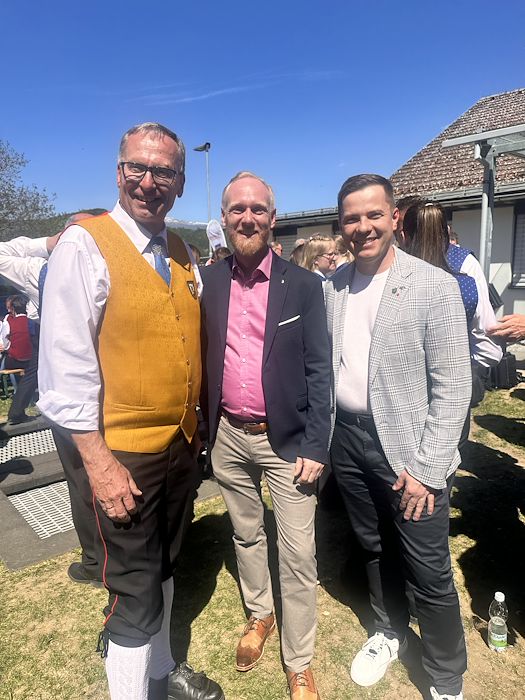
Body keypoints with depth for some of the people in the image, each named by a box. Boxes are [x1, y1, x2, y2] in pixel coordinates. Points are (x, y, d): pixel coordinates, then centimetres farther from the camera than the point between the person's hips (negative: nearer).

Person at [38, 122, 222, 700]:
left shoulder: (181, 253, 7)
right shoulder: (84, 245, -13)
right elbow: (67, 367, -17)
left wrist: (194, 429, 8)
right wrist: (98, 462, -18)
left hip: (181, 446, 7)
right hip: (123, 456, -6)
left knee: (161, 571, 25)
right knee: (134, 595, 10)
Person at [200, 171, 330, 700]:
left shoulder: (303, 286, -6)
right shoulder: (208, 282, 1)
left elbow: (318, 372, -6)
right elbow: (202, 358, 4)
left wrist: (316, 447, -10)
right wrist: (204, 428, 2)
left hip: (286, 440, -2)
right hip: (227, 437, 3)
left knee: (297, 554, 5)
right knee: (246, 535, 22)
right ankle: (259, 615, 48)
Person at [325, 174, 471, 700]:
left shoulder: (435, 286, -11)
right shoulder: (332, 286, 3)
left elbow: (452, 388, -11)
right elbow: (326, 365, 8)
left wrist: (426, 468, -13)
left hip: (408, 449, -4)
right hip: (347, 437, 5)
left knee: (429, 573, 7)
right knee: (375, 549, 23)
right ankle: (389, 632, 49)